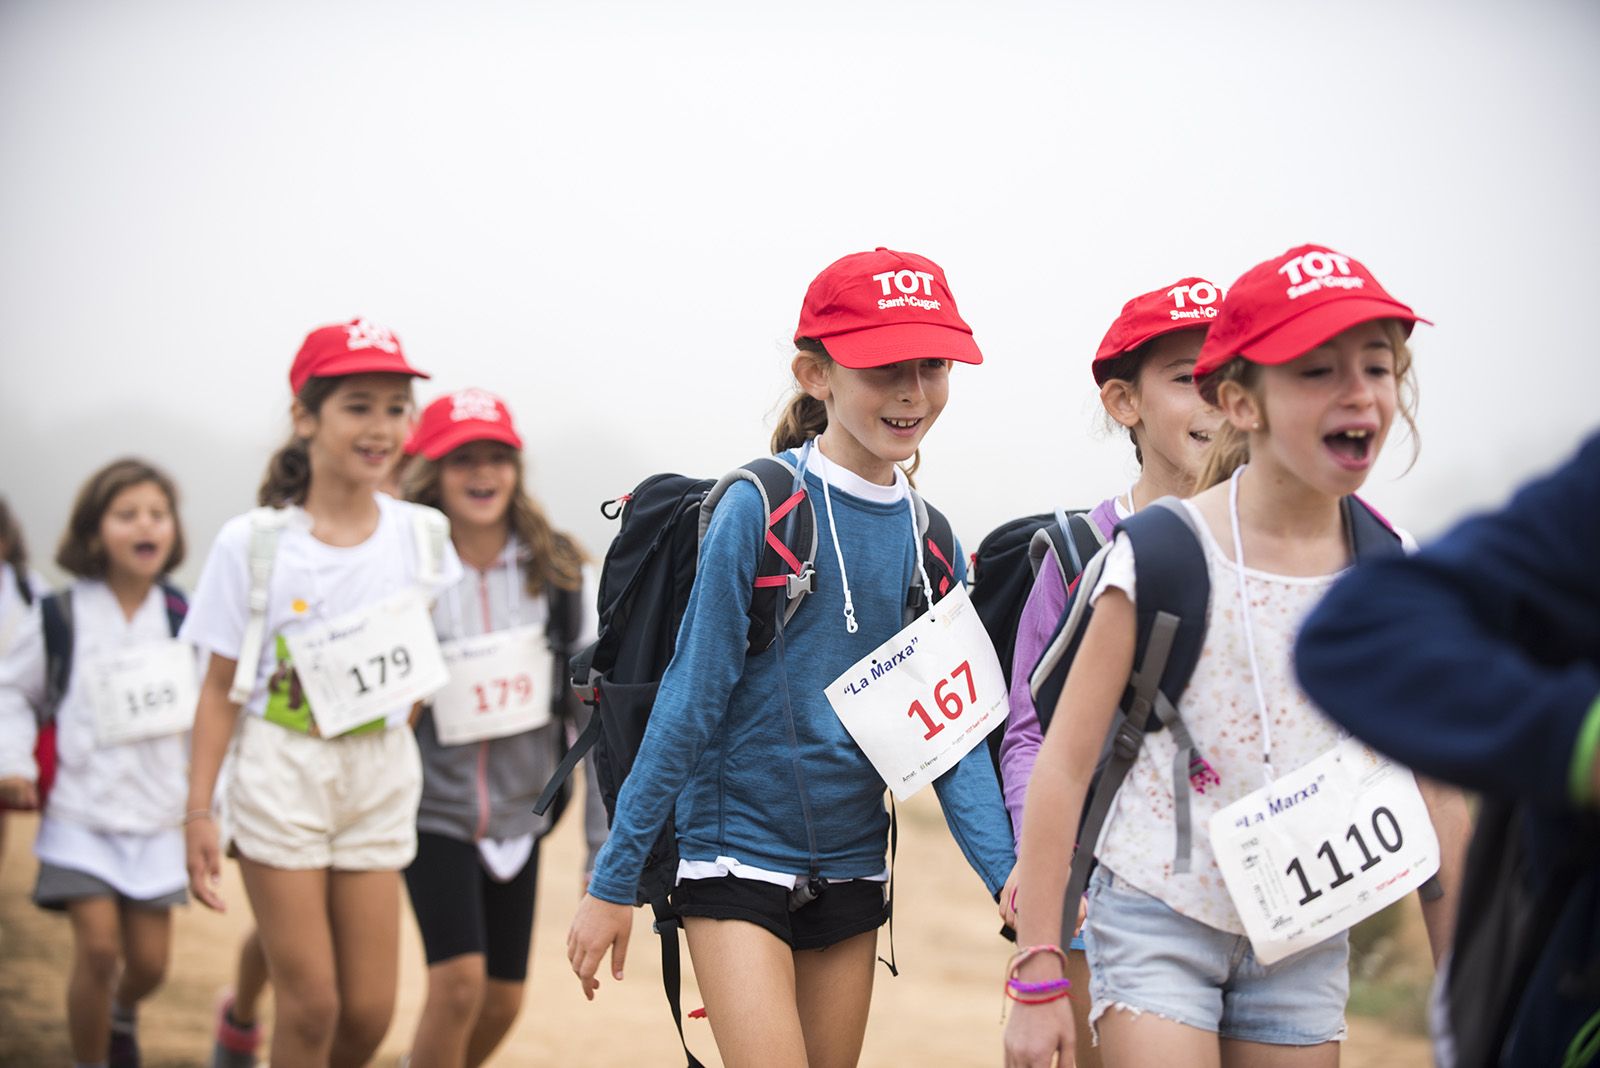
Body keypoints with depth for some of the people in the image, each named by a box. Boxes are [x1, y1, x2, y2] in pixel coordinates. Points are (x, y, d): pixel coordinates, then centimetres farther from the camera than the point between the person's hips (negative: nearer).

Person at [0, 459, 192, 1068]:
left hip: (156, 815, 3)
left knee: (149, 961, 7)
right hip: (79, 812, -3)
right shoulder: (62, 618, -6)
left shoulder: (184, 619, 0)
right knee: (98, 945, -14)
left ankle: (122, 1017, 42)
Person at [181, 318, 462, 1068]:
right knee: (311, 1005, -4)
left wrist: (407, 712, 7)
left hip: (381, 779, 3)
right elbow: (221, 688, -4)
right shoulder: (254, 543, -9)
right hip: (282, 777, -3)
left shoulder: (421, 535, 0)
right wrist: (198, 812, -8)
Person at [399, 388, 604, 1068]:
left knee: (503, 1001, 9)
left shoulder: (557, 573, -4)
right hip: (434, 808, -3)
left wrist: (606, 844, -1)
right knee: (459, 982, -16)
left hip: (520, 812, 4)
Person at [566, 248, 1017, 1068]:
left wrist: (1009, 877, -12)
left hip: (850, 862, 6)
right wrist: (613, 882, -11)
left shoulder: (927, 538, 3)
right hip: (739, 850, -6)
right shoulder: (759, 508, -13)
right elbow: (690, 701, -12)